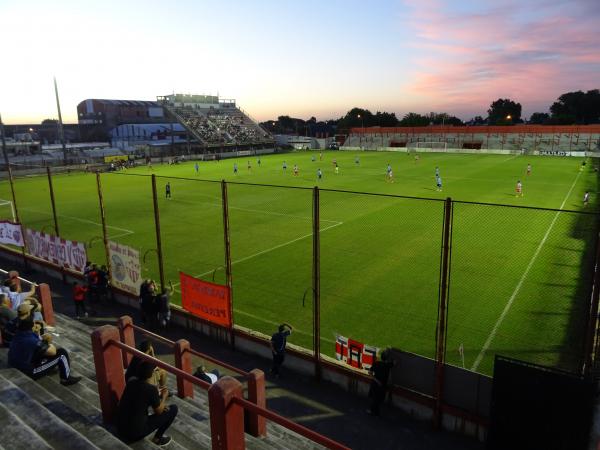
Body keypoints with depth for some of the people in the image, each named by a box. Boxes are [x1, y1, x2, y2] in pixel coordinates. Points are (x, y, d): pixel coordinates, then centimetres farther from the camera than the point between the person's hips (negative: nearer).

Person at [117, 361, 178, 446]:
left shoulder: (131, 381, -1)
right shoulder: (151, 389, -18)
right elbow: (159, 411, -2)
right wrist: (164, 396, 14)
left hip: (120, 429, 7)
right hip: (136, 432, -7)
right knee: (173, 408, 2)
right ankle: (157, 438, 12)